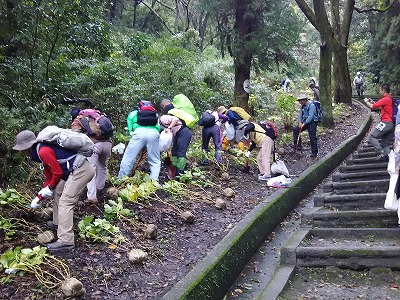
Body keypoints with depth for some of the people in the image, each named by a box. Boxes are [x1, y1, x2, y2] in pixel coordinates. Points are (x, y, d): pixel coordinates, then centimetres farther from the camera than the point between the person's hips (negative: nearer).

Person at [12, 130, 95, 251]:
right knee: (58, 193, 22)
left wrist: (50, 188, 5)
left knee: (65, 202, -11)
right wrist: (39, 197, 28)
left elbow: (58, 173, -12)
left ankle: (65, 241, -12)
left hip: (81, 170, -11)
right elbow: (49, 178, 25)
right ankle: (58, 223, 36)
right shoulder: (42, 151, 20)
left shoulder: (43, 151, -12)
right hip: (81, 169, 11)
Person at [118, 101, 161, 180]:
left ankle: (121, 180, 7)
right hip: (154, 132, 2)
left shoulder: (132, 114, 33)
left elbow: (130, 128, 18)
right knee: (155, 161, 8)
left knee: (128, 158, 5)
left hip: (140, 132, -1)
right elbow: (159, 127, 29)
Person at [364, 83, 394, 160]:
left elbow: (372, 106, -12)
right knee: (386, 144, 12)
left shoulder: (385, 99, -13)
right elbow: (380, 107, 31)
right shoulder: (389, 99, 18)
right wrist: (372, 102, 25)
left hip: (386, 123, -10)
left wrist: (366, 101, 8)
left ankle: (382, 153, -16)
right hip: (391, 124, 10)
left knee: (372, 137, -8)